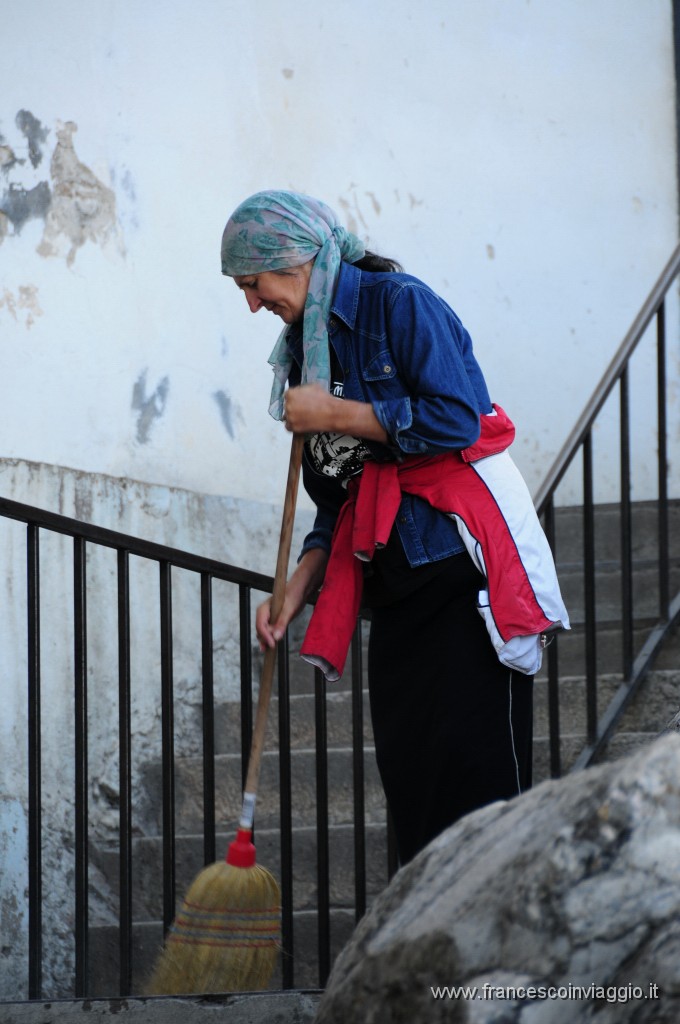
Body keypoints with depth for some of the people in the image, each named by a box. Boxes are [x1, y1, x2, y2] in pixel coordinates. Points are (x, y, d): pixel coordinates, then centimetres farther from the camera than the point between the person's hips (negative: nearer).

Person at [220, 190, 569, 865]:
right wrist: (294, 593, 6)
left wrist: (332, 415, -10)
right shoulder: (308, 347, 17)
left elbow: (454, 422, -19)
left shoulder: (398, 303, -6)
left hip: (463, 562, -8)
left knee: (472, 765, -13)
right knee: (408, 777, 1)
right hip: (394, 580, 8)